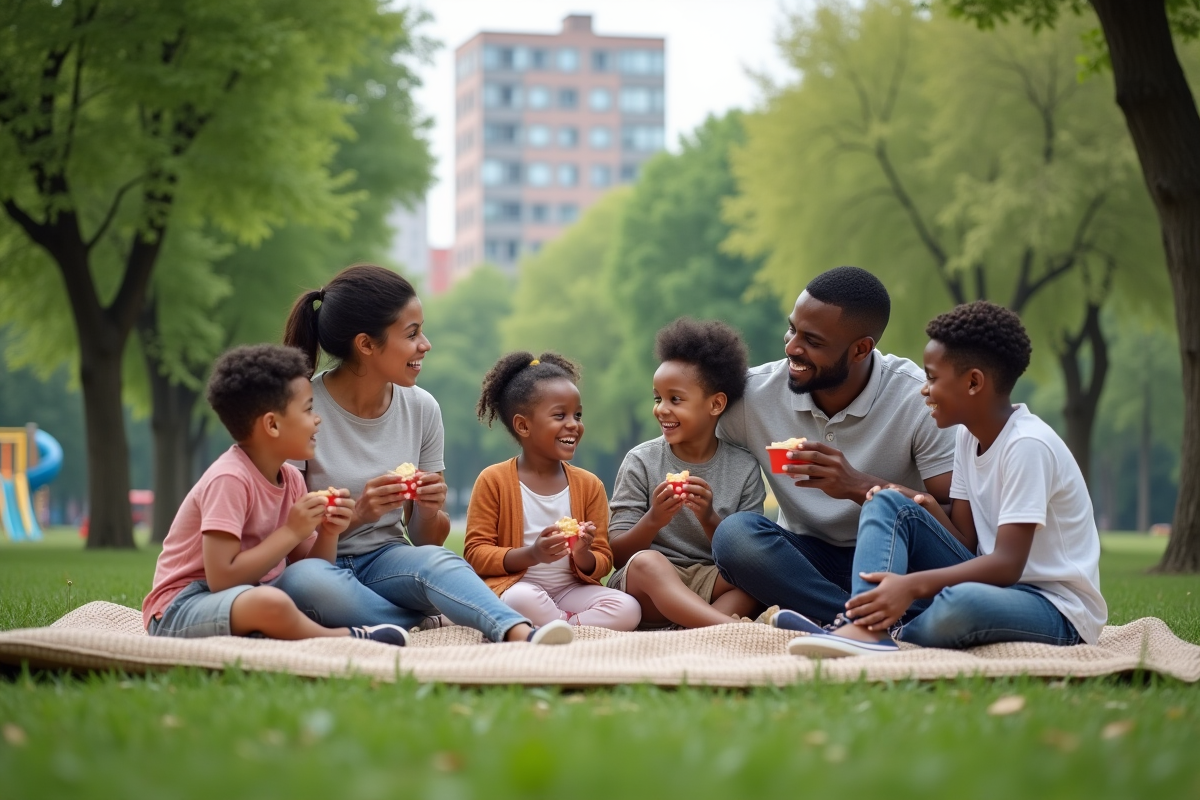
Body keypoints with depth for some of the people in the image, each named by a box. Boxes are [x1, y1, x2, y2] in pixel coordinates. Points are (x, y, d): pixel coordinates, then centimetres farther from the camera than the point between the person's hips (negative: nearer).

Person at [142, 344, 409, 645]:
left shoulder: (291, 479, 6)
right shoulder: (229, 480, -19)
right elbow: (221, 579, -26)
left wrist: (328, 534, -9)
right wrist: (292, 531, -20)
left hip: (243, 598, 8)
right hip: (180, 611, -8)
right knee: (271, 602, -35)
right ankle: (344, 637, -15)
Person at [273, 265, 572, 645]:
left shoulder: (421, 408, 3)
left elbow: (426, 539, 9)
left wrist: (430, 511, -15)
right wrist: (356, 514, -24)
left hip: (383, 559, 3)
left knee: (435, 560, -31)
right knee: (305, 579, -38)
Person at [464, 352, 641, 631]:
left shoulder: (589, 485, 8)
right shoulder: (494, 480, -1)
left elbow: (603, 562, 10)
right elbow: (475, 554, -5)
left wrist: (584, 556, -14)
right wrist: (531, 554, -19)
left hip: (571, 589, 4)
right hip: (514, 585, -4)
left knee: (628, 609, -24)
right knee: (523, 599, -39)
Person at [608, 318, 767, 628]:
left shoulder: (744, 468, 5)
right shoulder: (641, 462, 2)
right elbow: (618, 554, 0)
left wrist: (710, 520, -17)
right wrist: (653, 521, -20)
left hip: (711, 588, 2)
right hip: (647, 588, -2)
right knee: (646, 562, -35)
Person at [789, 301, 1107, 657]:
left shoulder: (1028, 445, -18)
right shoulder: (969, 438, 8)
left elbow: (1007, 564, -24)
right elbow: (967, 544, 7)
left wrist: (911, 585, -34)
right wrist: (929, 509, -13)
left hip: (1057, 610, -9)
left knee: (959, 603, -41)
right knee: (889, 503, -4)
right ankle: (863, 628, -27)